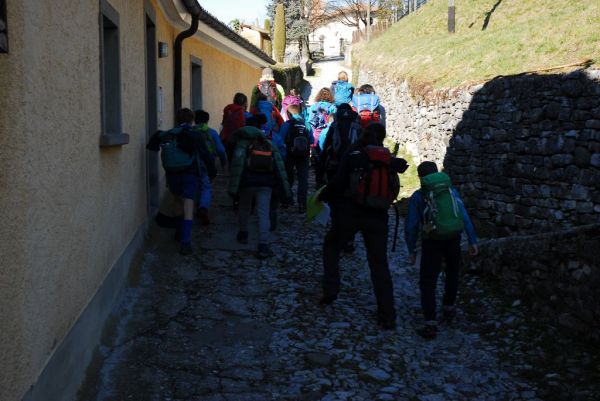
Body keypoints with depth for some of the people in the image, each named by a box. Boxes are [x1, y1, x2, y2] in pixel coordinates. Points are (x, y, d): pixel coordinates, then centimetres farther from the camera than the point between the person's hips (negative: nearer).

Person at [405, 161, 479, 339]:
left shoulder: (418, 197, 3)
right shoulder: (451, 191, 10)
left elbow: (411, 226, 1)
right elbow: (465, 217, 5)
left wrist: (411, 250, 10)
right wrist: (473, 241, 8)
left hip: (432, 242, -3)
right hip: (453, 239, 3)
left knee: (428, 282, 0)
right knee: (452, 274, 26)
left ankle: (430, 324, -10)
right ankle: (448, 309, 40)